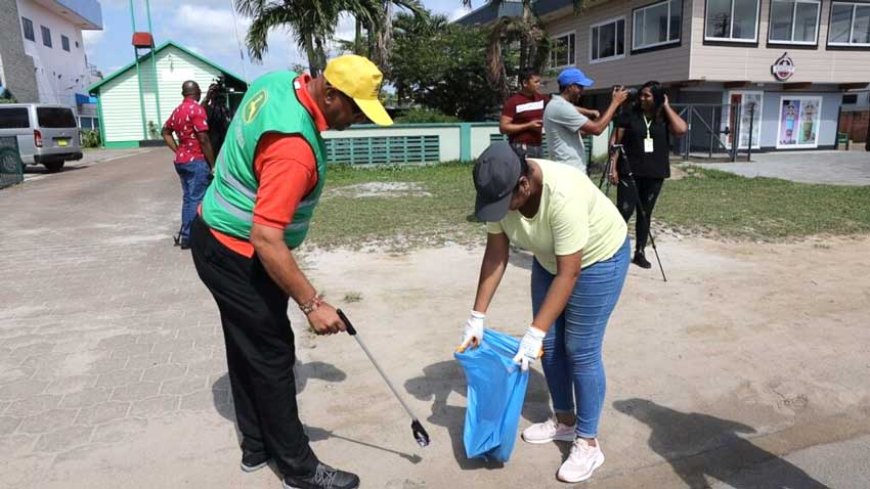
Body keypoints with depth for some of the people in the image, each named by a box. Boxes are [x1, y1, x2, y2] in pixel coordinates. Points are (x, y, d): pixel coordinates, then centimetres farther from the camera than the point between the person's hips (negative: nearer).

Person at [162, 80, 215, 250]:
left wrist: (178, 151, 15)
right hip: (197, 161, -8)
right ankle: (190, 237, -3)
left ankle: (186, 235, 18)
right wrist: (213, 164, -12)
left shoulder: (177, 110, 13)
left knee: (188, 198, 14)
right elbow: (204, 140, -17)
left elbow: (166, 132, 22)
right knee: (196, 199, -4)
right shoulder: (197, 109, -13)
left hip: (181, 161, 9)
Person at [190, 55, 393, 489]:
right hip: (238, 256, -10)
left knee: (246, 347, 18)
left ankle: (257, 445, 35)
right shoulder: (295, 147, -32)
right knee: (272, 357, 1)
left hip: (219, 237, 10)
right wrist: (311, 303, -28)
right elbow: (266, 239, -34)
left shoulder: (279, 81, -2)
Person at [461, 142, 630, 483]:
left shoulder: (563, 196, -39)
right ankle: (564, 422, 27)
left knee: (580, 350, -5)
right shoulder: (501, 191, -20)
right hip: (549, 259, 7)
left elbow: (569, 274, -35)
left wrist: (534, 333, -35)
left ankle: (588, 444, 9)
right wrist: (477, 316, -14)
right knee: (550, 344, 9)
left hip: (598, 257, -6)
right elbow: (496, 254, -13)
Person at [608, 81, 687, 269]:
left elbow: (681, 129, -15)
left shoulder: (664, 118, 5)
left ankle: (640, 252, 18)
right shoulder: (629, 115, 0)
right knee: (624, 211, -8)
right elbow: (616, 142, -1)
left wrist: (666, 106, -7)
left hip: (654, 174, 3)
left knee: (645, 214, 9)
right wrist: (613, 167, -9)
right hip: (629, 172, -3)